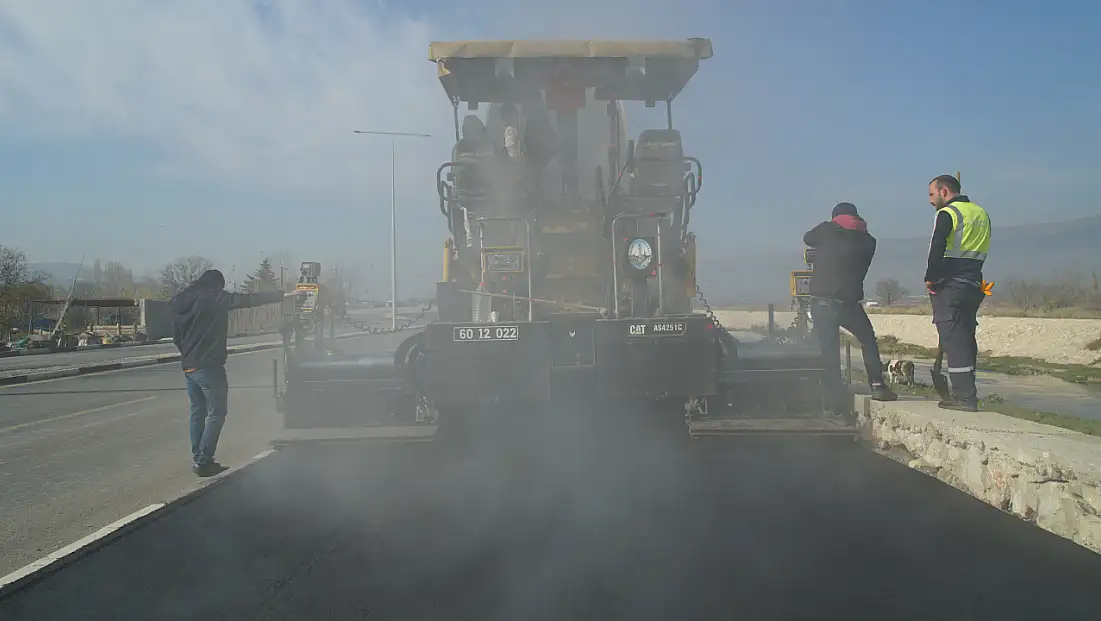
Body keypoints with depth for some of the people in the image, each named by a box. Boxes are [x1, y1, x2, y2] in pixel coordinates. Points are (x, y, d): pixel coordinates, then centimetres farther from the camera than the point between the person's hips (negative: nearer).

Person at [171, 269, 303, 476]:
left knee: (197, 411, 15)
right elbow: (249, 300, -12)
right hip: (208, 365, -8)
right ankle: (204, 462, -5)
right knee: (216, 412, -2)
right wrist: (283, 295, -10)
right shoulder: (215, 297, -10)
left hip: (188, 366, 8)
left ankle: (197, 459, 19)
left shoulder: (180, 302, 12)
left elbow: (176, 336, 15)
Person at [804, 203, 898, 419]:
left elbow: (807, 238, 21)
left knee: (830, 356, 5)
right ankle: (877, 385, 15)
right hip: (849, 303, 0)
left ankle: (839, 406, 5)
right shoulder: (867, 241, 6)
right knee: (868, 341, 25)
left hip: (821, 303, 0)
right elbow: (861, 270, 16)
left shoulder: (826, 230, 1)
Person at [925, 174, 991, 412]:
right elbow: (980, 253, 19)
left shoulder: (947, 214, -9)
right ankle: (965, 394, 17)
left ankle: (964, 396, -11)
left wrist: (930, 278, -7)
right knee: (966, 339, 13)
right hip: (973, 285, 8)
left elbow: (937, 249, -18)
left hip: (949, 286, -8)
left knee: (953, 340, -8)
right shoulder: (981, 214, 17)